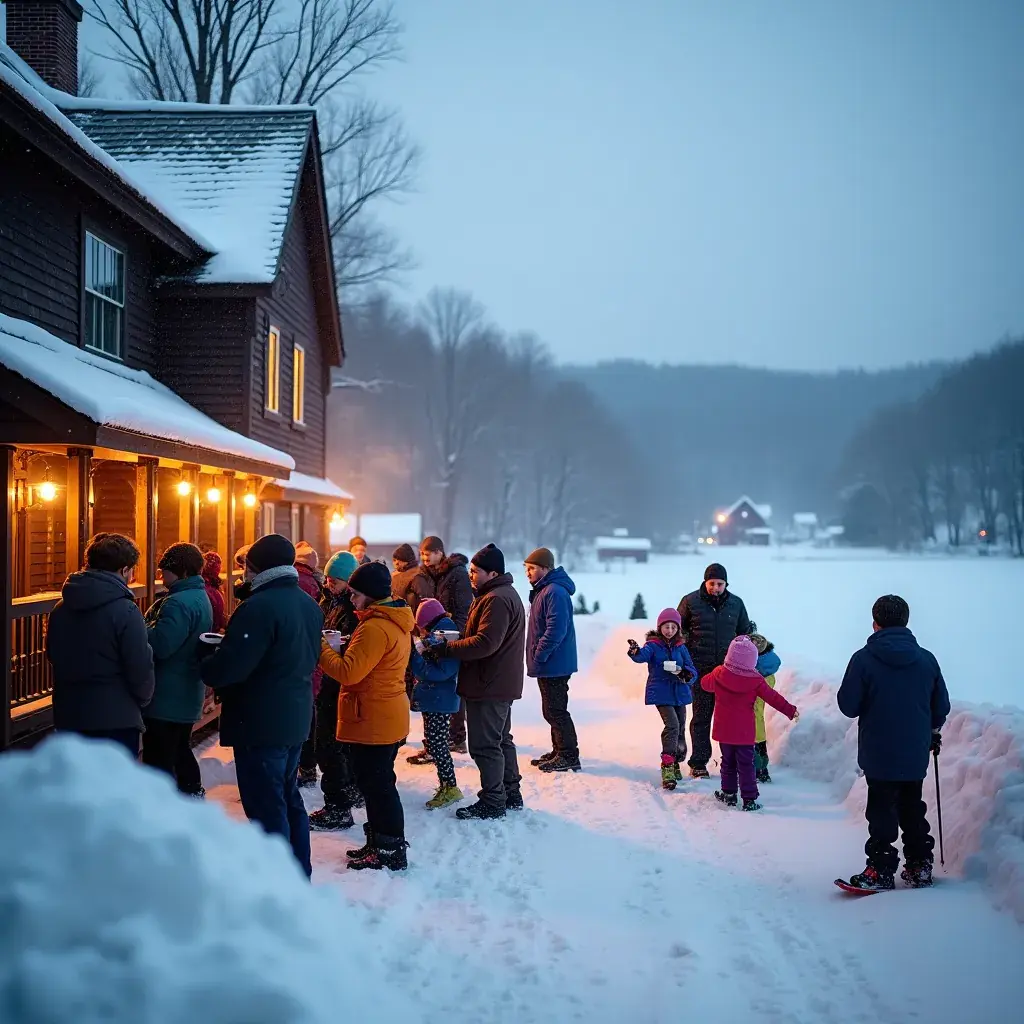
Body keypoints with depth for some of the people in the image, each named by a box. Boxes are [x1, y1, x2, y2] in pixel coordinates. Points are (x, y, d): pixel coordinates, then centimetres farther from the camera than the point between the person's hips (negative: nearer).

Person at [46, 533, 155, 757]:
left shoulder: (61, 608, 5)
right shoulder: (125, 611, -16)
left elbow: (53, 656, 15)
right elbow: (140, 667, -15)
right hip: (116, 719, -6)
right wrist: (143, 699, 4)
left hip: (69, 716, 6)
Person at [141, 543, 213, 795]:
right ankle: (192, 792, 33)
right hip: (188, 695, 11)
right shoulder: (200, 598, 13)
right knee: (180, 749, 23)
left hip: (166, 698, -11)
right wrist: (148, 626, 6)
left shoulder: (179, 603, -21)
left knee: (158, 759, -5)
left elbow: (160, 645, -29)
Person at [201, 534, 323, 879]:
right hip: (295, 718, 9)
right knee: (288, 798, 20)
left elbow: (231, 665, -24)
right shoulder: (309, 604, 10)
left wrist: (206, 669, -3)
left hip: (260, 723, -9)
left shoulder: (260, 606, -20)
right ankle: (299, 875, 29)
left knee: (266, 806, -3)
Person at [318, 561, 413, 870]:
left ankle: (389, 852, 7)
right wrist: (344, 648, 2)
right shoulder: (397, 622, 10)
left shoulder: (375, 628, -22)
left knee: (376, 785, -1)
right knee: (379, 783, 19)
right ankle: (381, 842, 29)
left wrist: (321, 648, -14)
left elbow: (348, 672, -25)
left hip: (372, 722, -10)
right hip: (390, 717, 10)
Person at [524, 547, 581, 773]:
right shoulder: (543, 590, 15)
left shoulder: (555, 593, -19)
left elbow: (556, 629, -26)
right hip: (549, 664, 11)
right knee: (551, 710, 17)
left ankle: (569, 756, 0)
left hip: (554, 665, -11)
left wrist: (539, 654, -20)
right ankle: (559, 752, 25)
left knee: (555, 710, -6)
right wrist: (536, 657, 16)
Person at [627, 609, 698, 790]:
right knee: (672, 725, -21)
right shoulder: (653, 645, -4)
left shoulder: (681, 648, 8)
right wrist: (635, 652, -50)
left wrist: (686, 674, -17)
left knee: (680, 729, 13)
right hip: (661, 693, -5)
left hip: (680, 693, 5)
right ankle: (667, 768, -20)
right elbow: (643, 655, -26)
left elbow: (692, 671, 6)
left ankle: (676, 763, 34)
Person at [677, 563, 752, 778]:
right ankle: (698, 763, 7)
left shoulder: (736, 604, 7)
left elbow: (745, 634, 18)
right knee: (701, 717, 0)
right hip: (701, 670, -2)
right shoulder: (690, 602, -1)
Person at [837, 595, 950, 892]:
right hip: (916, 755, 4)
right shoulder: (926, 659, -2)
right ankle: (919, 867, 22)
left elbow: (848, 706, -11)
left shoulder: (864, 659, -14)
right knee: (913, 810, 17)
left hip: (878, 755, -4)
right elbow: (941, 706, 6)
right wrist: (932, 732, 25)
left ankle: (881, 872, 4)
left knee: (882, 812, 4)